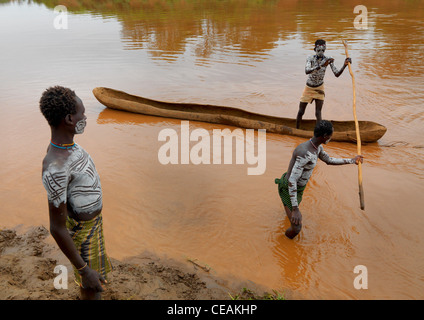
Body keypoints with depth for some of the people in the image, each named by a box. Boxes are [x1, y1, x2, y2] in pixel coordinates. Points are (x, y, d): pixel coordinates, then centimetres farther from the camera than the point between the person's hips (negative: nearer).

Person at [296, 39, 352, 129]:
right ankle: (296, 130, 29)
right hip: (308, 88, 0)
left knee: (318, 113, -10)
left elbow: (337, 74, -16)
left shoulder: (328, 59, -12)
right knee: (300, 112, 8)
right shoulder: (310, 58, -19)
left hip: (319, 89, 0)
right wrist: (321, 66, -51)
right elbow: (307, 71, -39)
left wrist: (345, 65, -33)